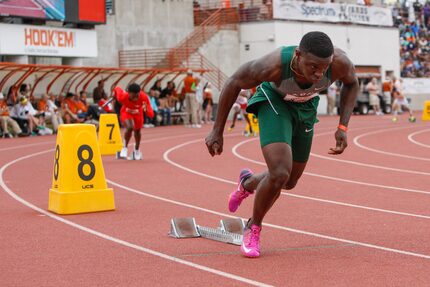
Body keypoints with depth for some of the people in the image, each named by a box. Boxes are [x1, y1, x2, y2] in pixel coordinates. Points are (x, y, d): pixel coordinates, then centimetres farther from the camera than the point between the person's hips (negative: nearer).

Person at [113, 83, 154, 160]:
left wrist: (146, 110, -61)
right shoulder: (123, 97, -41)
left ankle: (137, 150, 49)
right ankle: (125, 148, -8)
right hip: (126, 112, -2)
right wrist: (115, 94, 6)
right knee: (130, 127, -30)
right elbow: (117, 89, -17)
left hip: (138, 113, 2)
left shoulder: (144, 97, -39)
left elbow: (151, 115, -39)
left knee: (137, 131, 21)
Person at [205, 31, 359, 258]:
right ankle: (253, 227, 4)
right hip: (274, 102, -4)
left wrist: (343, 128, -17)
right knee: (280, 174, -23)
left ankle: (248, 183, 49)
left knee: (289, 182, 15)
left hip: (305, 107, 4)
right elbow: (234, 83, -20)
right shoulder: (273, 65, -40)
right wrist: (217, 131, -13)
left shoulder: (339, 62, -34)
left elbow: (351, 83, -8)